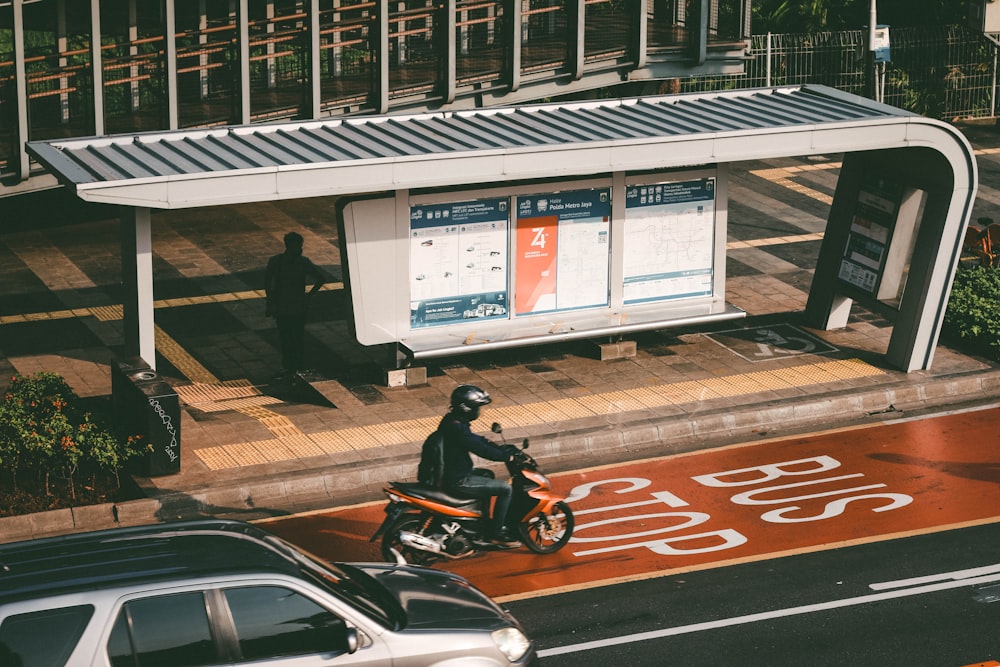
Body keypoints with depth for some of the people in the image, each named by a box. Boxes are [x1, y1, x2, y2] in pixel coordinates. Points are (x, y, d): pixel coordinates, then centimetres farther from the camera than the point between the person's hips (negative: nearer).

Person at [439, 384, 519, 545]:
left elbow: (478, 441, 15)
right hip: (458, 482, -11)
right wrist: (508, 456, -17)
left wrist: (502, 449, 10)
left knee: (487, 475, 35)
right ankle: (496, 533, 3)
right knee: (505, 489, -7)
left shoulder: (451, 420, 5)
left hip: (450, 473, 11)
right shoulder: (458, 428, -26)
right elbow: (481, 450, -25)